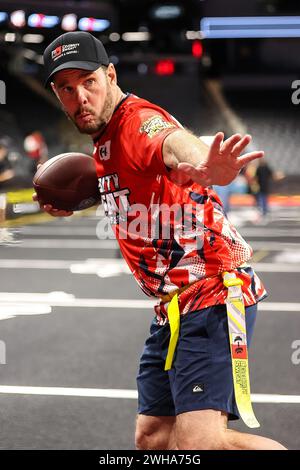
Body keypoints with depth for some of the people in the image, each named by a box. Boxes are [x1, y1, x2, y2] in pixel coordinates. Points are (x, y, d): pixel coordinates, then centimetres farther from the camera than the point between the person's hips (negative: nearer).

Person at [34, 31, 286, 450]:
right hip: (175, 305, 10)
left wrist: (200, 165, -65)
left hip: (211, 294, -10)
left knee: (199, 441, -24)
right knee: (153, 436, 12)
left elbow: (174, 142, -42)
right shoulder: (106, 138, 14)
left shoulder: (138, 120, -16)